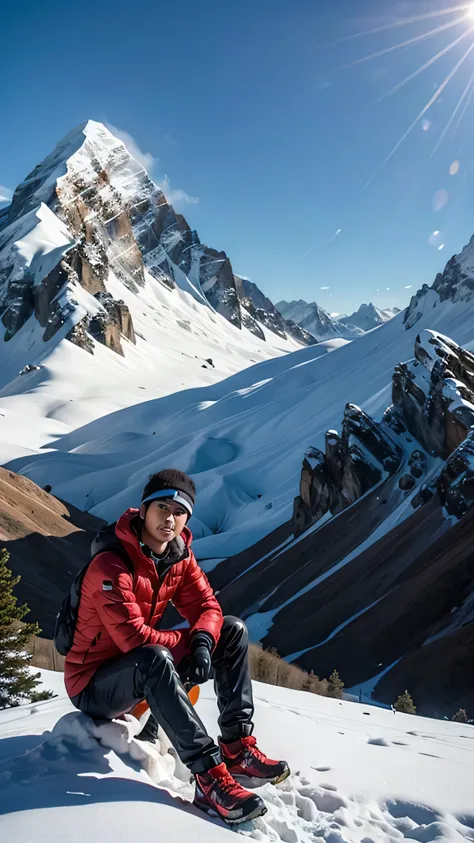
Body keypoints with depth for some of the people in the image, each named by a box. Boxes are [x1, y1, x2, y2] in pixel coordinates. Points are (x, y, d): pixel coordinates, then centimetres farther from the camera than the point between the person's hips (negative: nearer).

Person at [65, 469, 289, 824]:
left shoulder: (180, 557, -4)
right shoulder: (111, 564, -27)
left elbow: (208, 607, -4)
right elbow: (132, 636, -33)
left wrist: (203, 642, -26)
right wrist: (188, 642, -19)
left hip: (143, 673, 8)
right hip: (94, 684, -7)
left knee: (233, 630, -4)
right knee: (153, 659, -41)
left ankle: (238, 748, -9)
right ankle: (210, 776, -33)